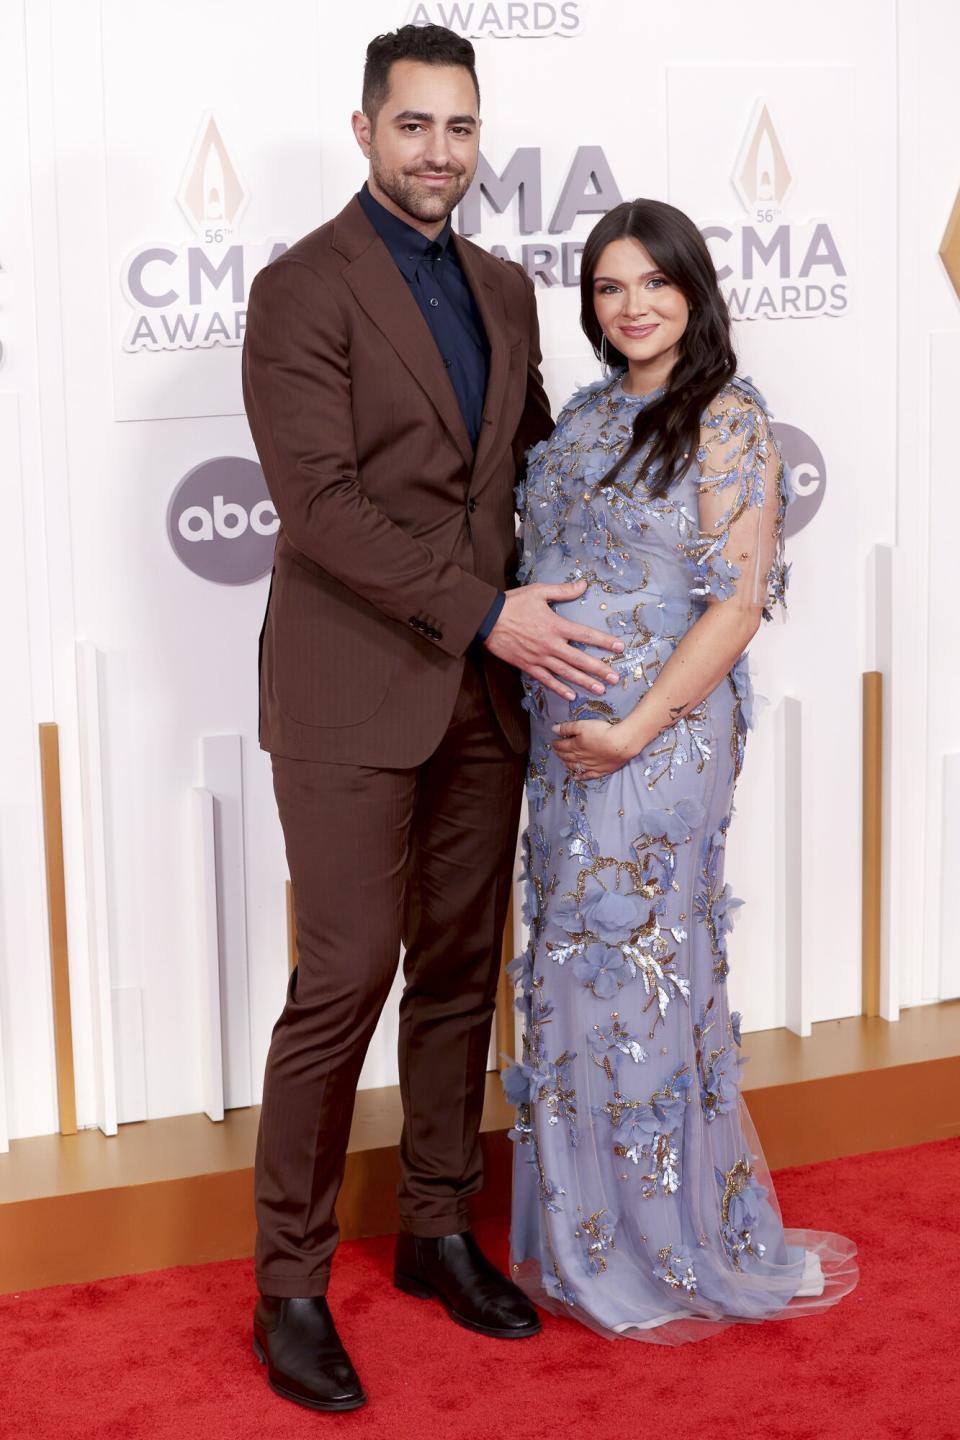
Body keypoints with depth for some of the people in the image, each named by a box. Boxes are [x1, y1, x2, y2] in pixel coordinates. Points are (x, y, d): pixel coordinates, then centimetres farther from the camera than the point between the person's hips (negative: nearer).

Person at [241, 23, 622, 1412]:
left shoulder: (504, 289, 13)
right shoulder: (304, 288, -8)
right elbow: (321, 503, -16)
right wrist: (484, 613, -18)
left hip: (483, 685, 6)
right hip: (354, 690, -6)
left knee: (462, 969, 12)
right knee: (345, 977, -4)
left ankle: (439, 1229, 27)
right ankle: (291, 1284, 9)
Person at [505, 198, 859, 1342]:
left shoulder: (727, 422, -9)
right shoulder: (585, 418, 12)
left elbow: (740, 598, -14)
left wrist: (638, 726, -19)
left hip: (660, 736, -7)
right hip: (565, 733, 7)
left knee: (642, 971, -2)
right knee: (577, 969, 11)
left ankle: (683, 1254, 15)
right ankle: (592, 1241, 25)